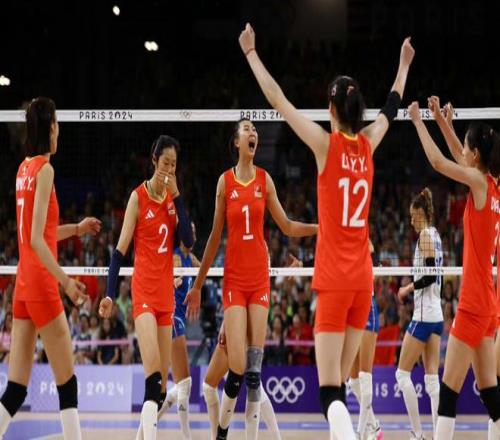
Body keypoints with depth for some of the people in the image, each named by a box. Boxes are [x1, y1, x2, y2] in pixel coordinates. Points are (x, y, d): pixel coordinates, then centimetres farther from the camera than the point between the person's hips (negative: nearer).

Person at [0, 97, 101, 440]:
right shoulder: (45, 170, -11)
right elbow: (37, 240, -17)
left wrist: (75, 229, 27)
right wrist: (66, 282, -19)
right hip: (41, 283, -8)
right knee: (67, 382, -1)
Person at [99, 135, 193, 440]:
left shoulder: (172, 197, 10)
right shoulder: (138, 197, -4)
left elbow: (188, 242, -3)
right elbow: (120, 250, -6)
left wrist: (177, 197, -8)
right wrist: (110, 294, -14)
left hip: (166, 292, 6)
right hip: (144, 291, -6)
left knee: (163, 377, 8)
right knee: (153, 372, -20)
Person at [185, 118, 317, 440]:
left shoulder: (265, 180, 6)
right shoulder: (225, 182, 2)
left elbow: (287, 226, 11)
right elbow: (215, 237, 8)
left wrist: (321, 227, -4)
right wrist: (198, 284, 10)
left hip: (260, 277, 2)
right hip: (234, 278, -2)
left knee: (255, 367, -3)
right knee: (237, 367, -12)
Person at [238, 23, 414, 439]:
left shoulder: (326, 143, -7)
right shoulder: (367, 145, 6)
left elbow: (278, 99, -4)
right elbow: (391, 108, 26)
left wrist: (251, 53, 6)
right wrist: (404, 64, 41)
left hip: (334, 279, -5)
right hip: (363, 278, 5)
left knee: (330, 390, -12)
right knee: (340, 383, 13)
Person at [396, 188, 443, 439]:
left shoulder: (426, 234, -10)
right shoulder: (435, 235, 16)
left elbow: (430, 274, -18)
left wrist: (408, 288, -7)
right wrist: (412, 289, 14)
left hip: (424, 314, -9)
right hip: (436, 314, 9)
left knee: (402, 373, -3)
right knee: (432, 378, 4)